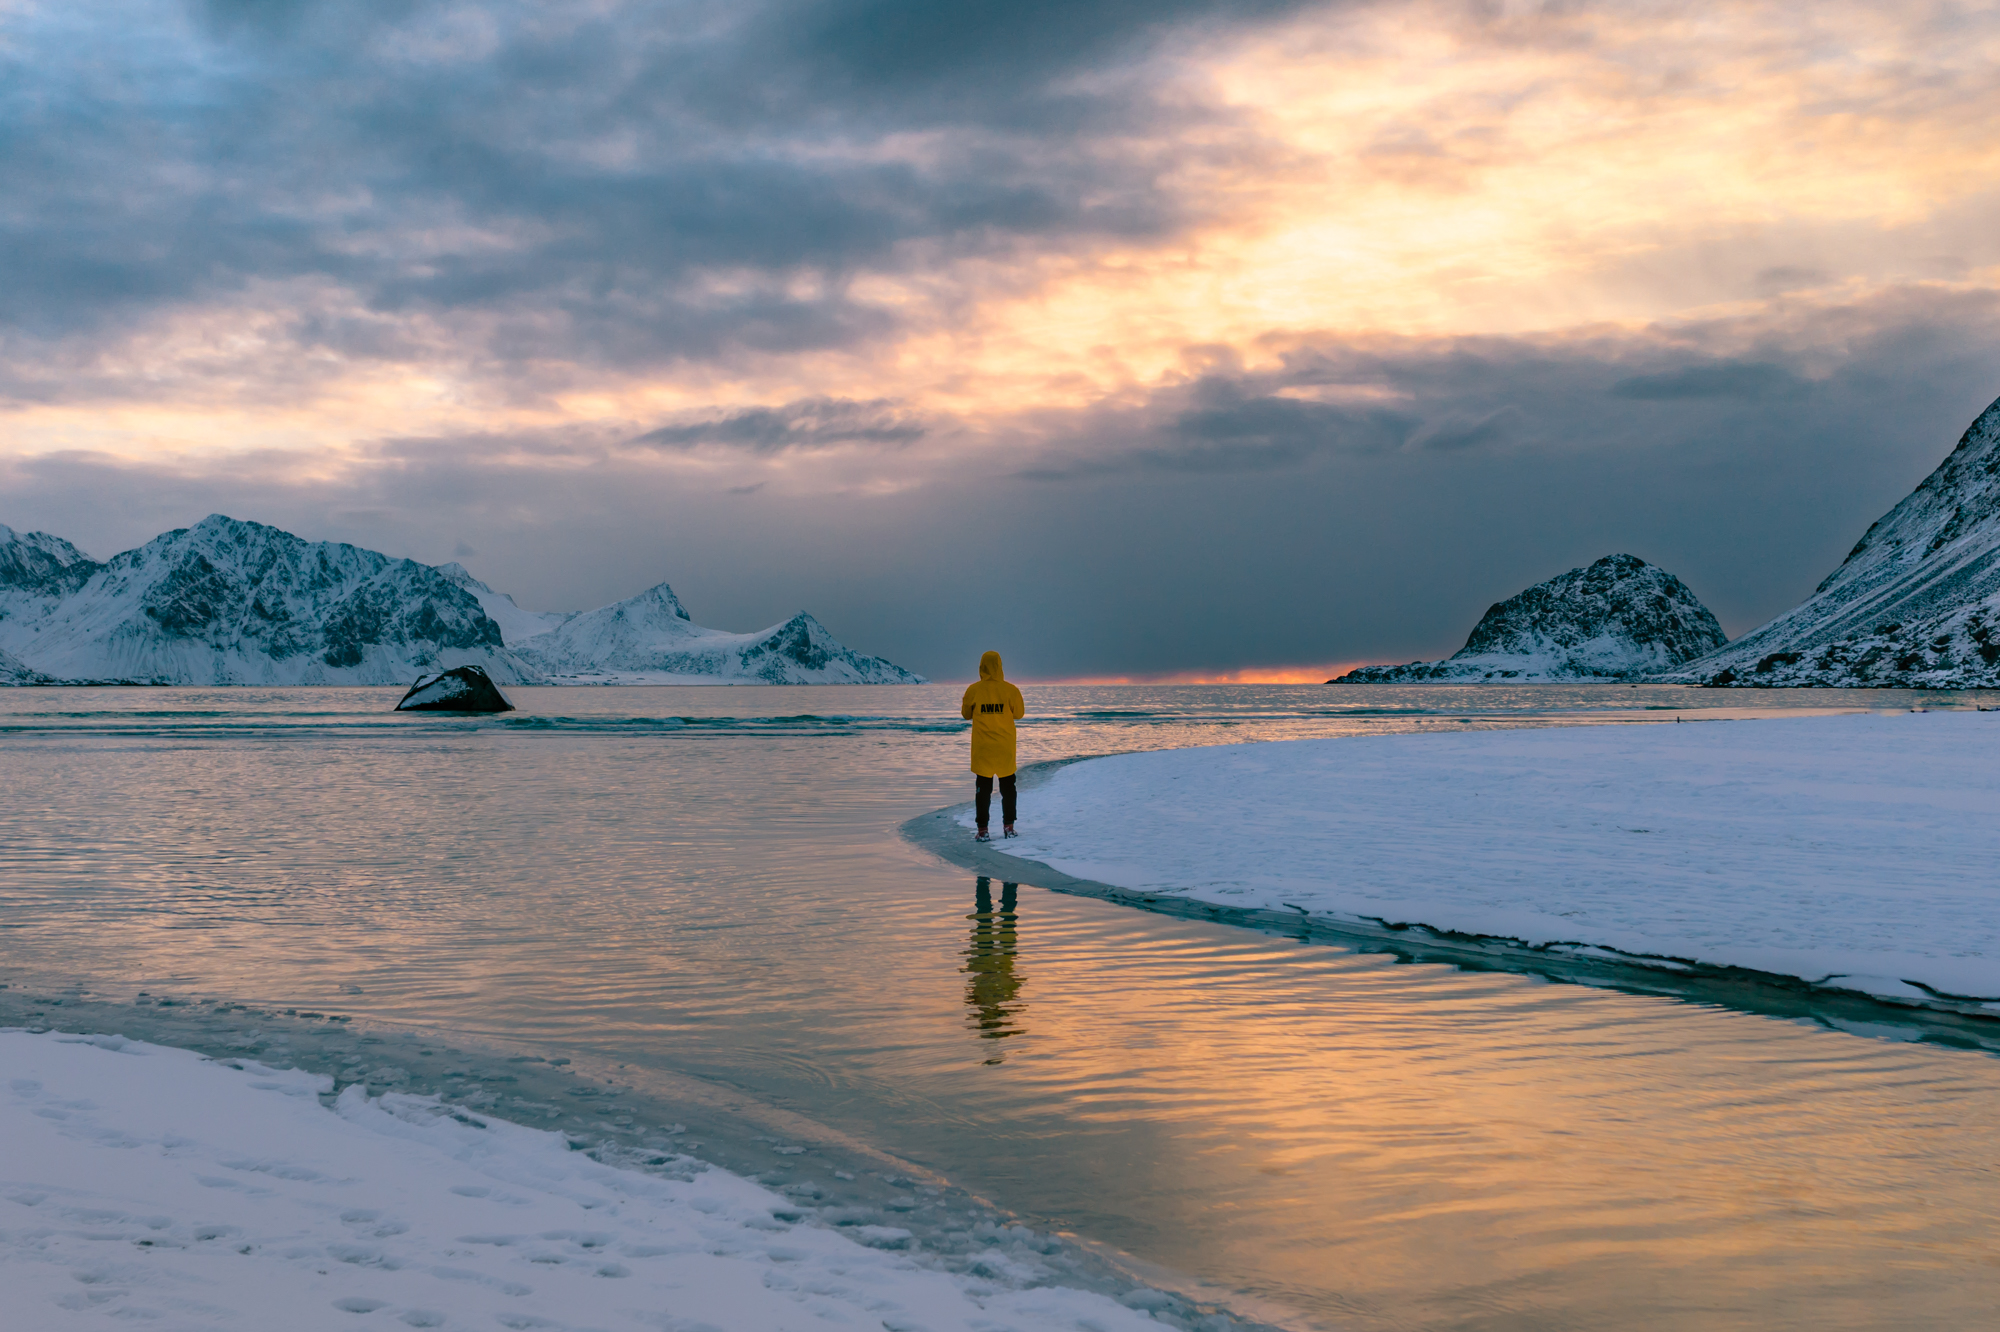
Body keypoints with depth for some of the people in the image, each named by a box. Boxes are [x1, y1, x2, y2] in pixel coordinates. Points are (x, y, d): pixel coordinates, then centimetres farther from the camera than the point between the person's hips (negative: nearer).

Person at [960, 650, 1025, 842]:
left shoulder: (973, 690, -8)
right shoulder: (1010, 689, -9)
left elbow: (966, 714, 4)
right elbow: (1019, 713, 1)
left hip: (982, 747, 0)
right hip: (1005, 747, 0)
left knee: (983, 788, 5)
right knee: (1007, 786, 16)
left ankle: (983, 830, 1)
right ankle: (1008, 827, 16)